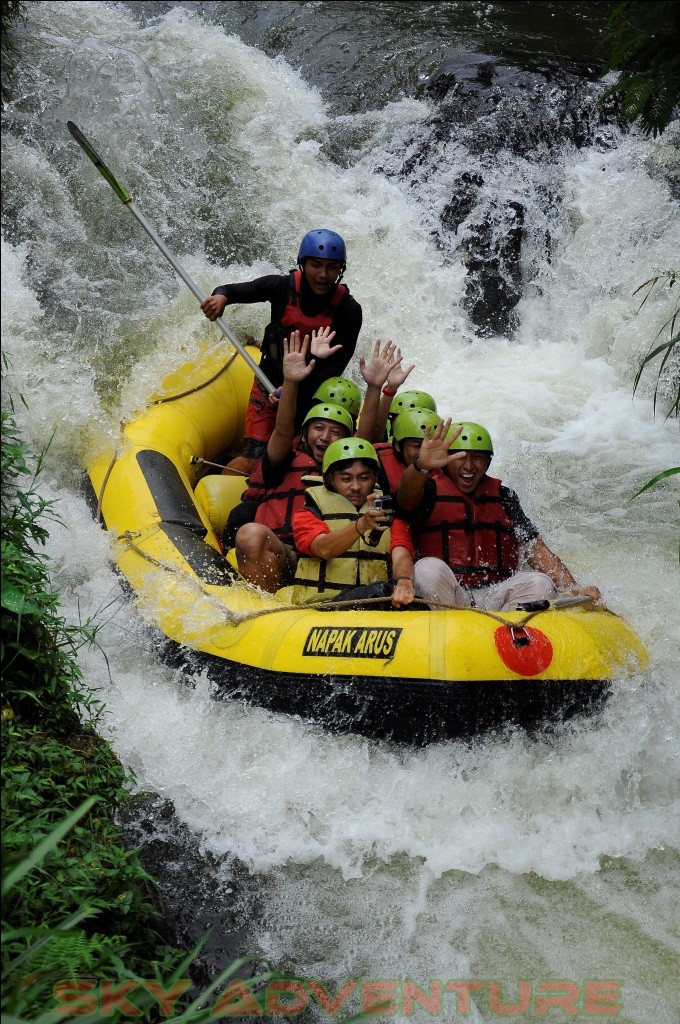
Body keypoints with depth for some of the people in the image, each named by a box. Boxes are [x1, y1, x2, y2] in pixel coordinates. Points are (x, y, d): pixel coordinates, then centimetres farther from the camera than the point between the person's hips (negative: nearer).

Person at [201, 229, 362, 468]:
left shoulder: (349, 310, -14)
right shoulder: (282, 286, -13)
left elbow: (336, 366, -17)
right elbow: (236, 290, -2)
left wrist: (296, 390, -29)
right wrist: (221, 296, -27)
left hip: (314, 392, 1)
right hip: (271, 384, -1)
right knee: (255, 458, -10)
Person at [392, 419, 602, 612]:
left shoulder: (503, 497, 18)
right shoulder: (429, 490, 5)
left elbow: (537, 550, 9)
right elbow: (407, 498, -21)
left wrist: (574, 590, -7)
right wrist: (421, 466, -44)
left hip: (496, 598, 3)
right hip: (440, 596, -3)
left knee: (540, 583, -23)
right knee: (429, 569, -33)